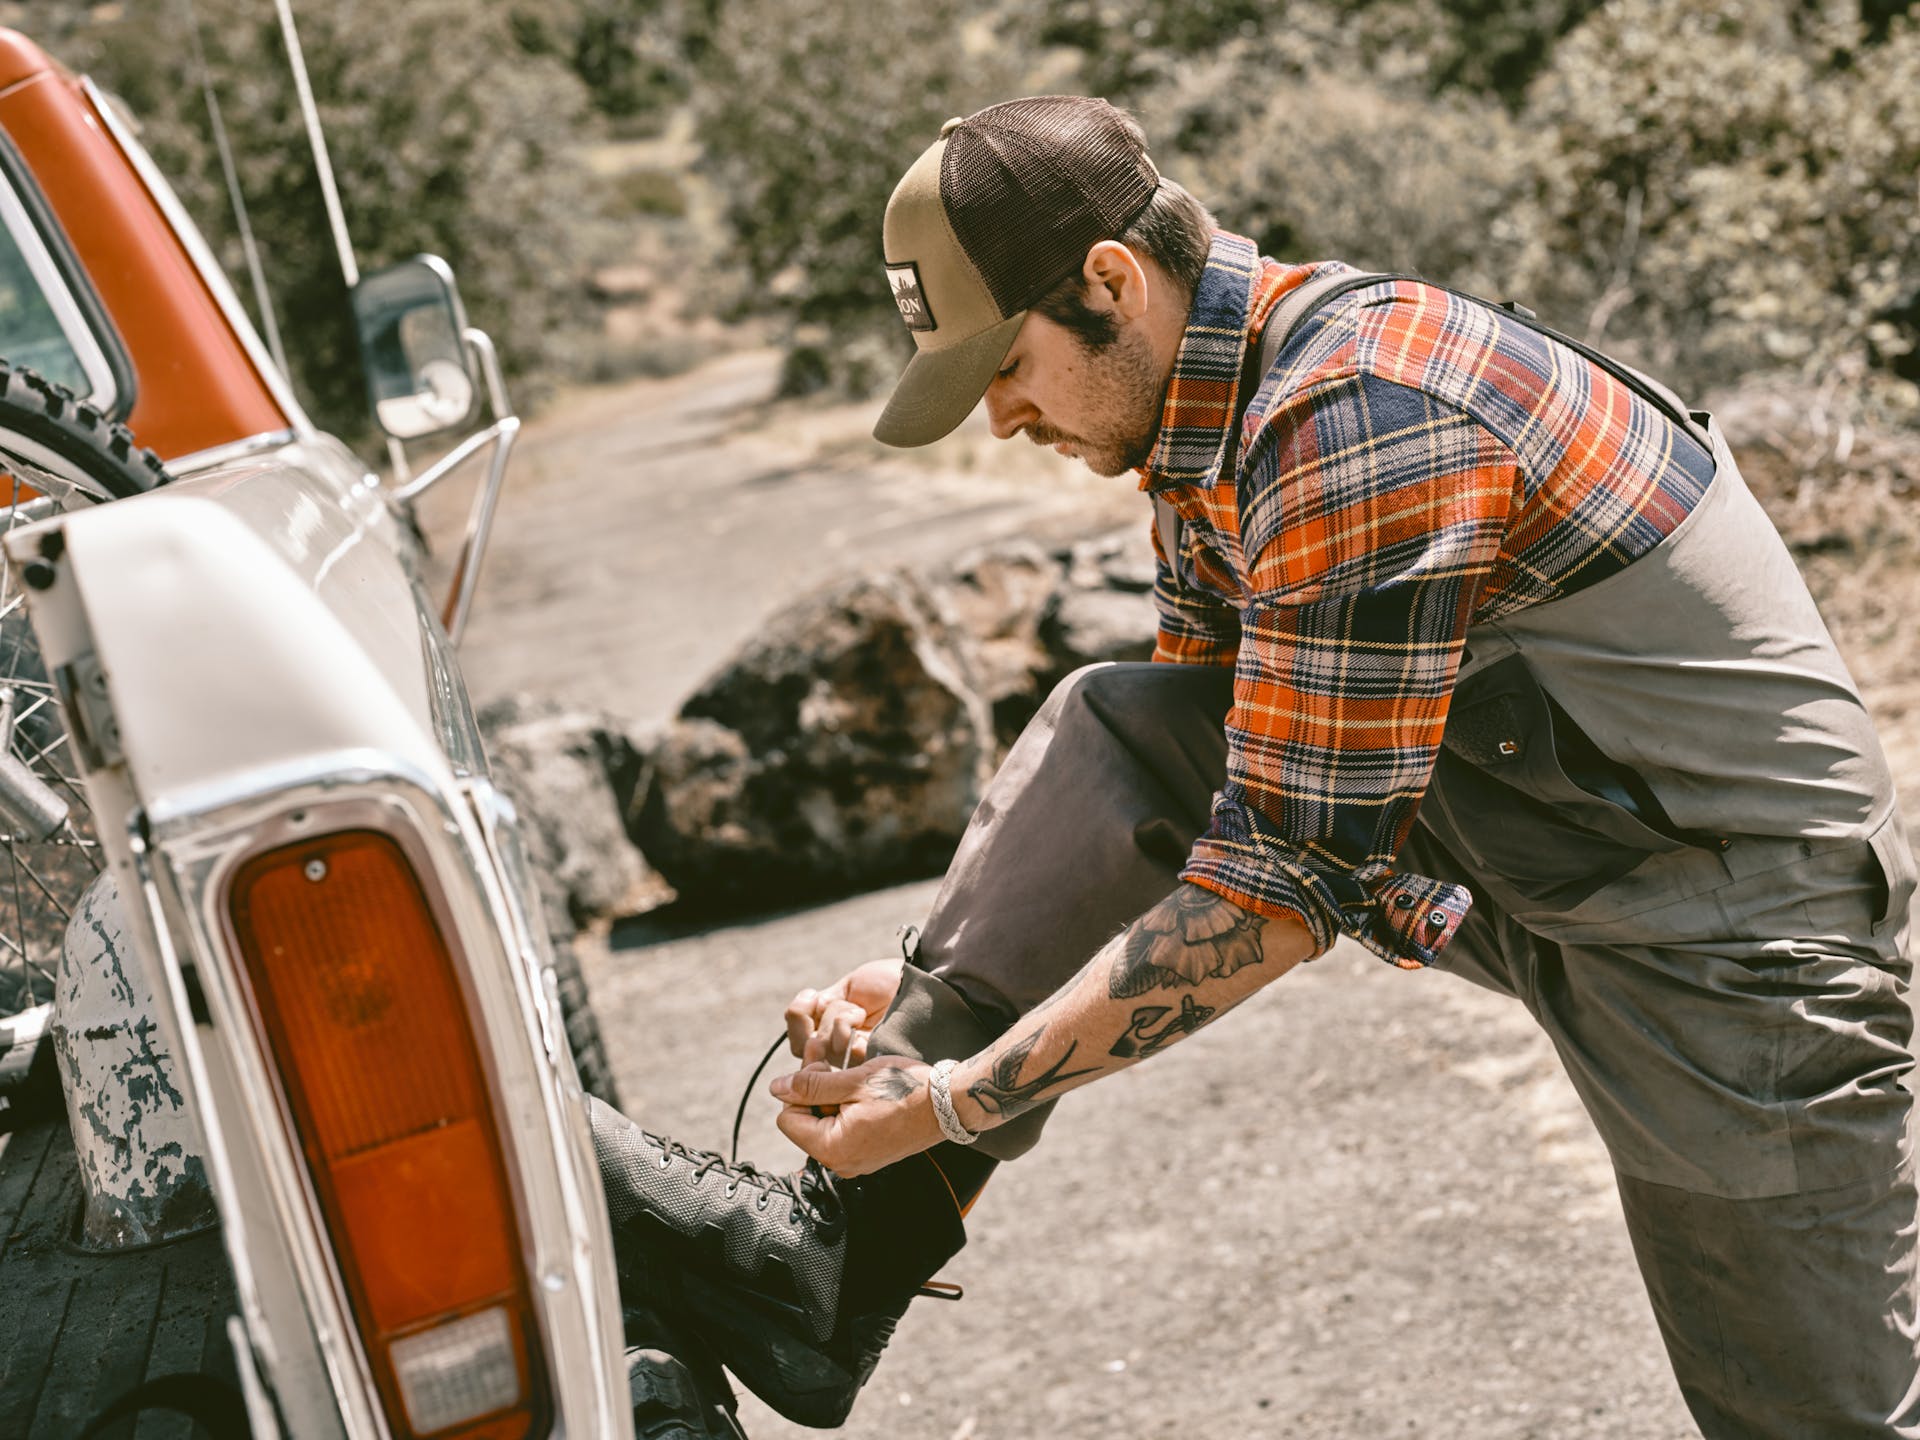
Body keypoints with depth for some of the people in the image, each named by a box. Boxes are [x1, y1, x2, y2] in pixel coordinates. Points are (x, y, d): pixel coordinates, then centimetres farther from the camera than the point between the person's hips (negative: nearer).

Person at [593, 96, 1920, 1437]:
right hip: (1533, 859, 9)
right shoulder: (1204, 417, 3)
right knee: (1114, 730, -4)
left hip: (1740, 918, -8)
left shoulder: (1361, 425, -27)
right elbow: (1218, 788, 12)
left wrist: (952, 1102, -21)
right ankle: (839, 1249, -6)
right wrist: (938, 988, 3)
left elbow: (1283, 892, -26)